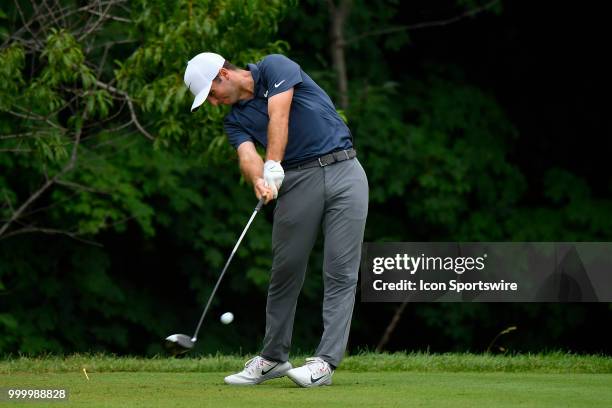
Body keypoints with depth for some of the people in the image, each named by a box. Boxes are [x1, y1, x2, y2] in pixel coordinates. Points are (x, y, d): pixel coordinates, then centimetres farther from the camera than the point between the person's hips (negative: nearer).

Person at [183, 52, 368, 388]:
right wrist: (259, 180, -32)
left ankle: (325, 362, -10)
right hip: (297, 180, 5)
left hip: (343, 170, -5)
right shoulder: (235, 120, 12)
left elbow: (278, 118, -17)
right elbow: (247, 156, -9)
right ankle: (273, 357, 18)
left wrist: (272, 167, -30)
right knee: (285, 270, 5)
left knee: (340, 272, -7)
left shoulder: (275, 68, -1)